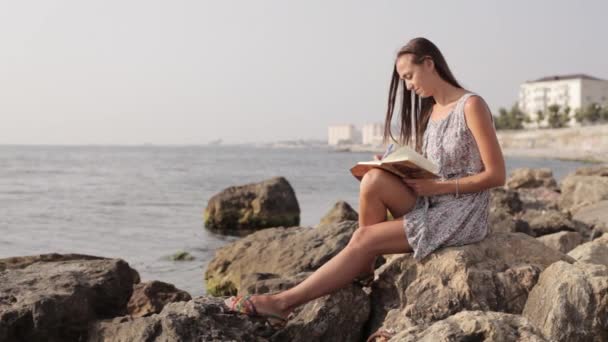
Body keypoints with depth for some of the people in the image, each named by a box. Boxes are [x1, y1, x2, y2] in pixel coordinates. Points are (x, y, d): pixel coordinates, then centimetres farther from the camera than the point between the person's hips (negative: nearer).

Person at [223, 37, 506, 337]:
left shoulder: (471, 106, -10)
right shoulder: (430, 111, 14)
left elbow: (496, 175, -14)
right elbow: (430, 170, 13)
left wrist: (436, 187, -18)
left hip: (462, 216, -6)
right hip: (430, 207, 6)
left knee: (363, 240, -18)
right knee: (374, 179, -22)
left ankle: (286, 302, -12)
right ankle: (364, 273, -11)